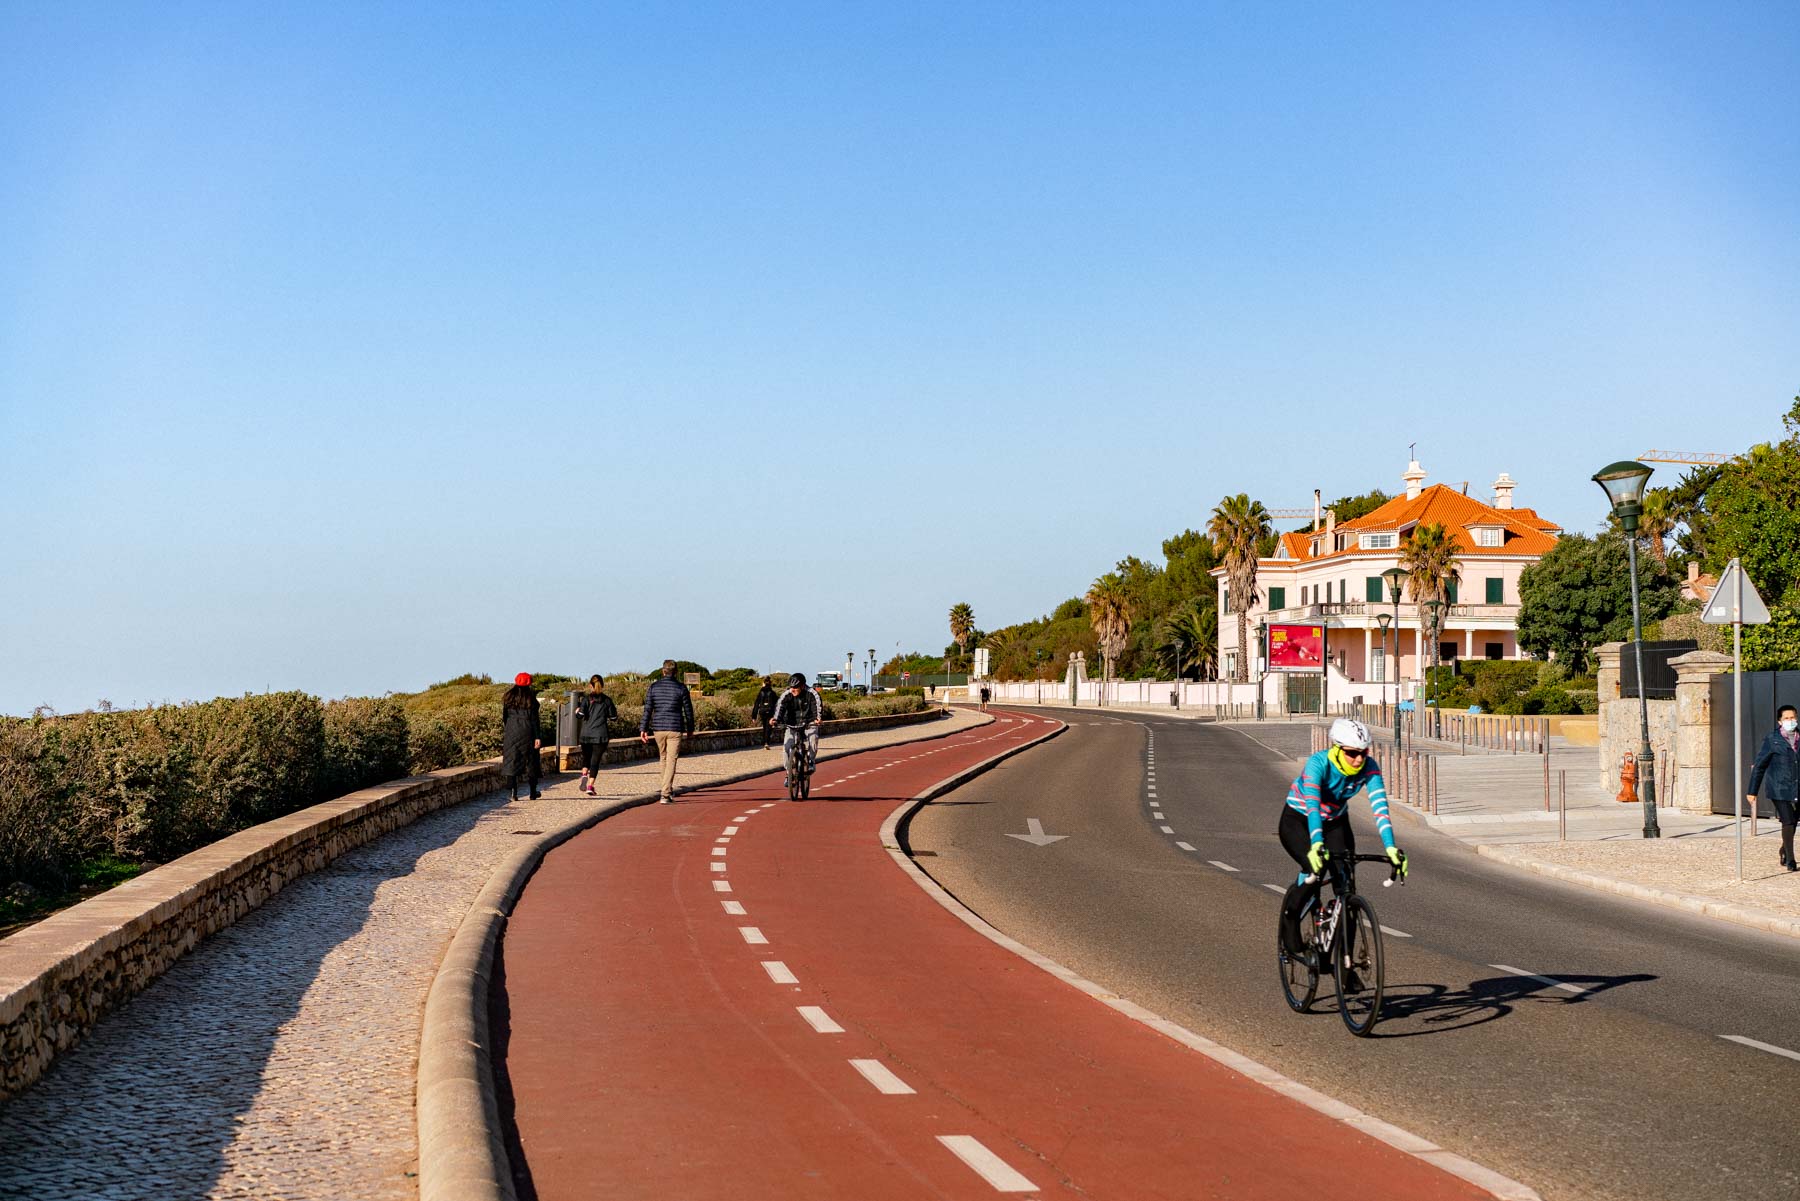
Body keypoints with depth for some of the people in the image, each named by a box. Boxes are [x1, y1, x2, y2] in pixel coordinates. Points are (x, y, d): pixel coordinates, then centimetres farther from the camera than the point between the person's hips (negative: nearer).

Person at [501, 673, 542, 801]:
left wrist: (503, 735, 14)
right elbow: (534, 719, -6)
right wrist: (537, 737, -6)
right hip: (527, 733, -1)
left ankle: (514, 791, -10)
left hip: (511, 733, 2)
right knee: (530, 762, 8)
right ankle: (533, 792, 14)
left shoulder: (508, 698, 6)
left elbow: (503, 718, 7)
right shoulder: (530, 698, -3)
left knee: (511, 762, 1)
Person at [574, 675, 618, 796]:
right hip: (601, 734, 0)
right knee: (595, 760, 2)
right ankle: (590, 786, -6)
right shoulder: (607, 700, 1)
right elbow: (613, 716, 5)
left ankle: (584, 775, -7)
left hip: (586, 734, 0)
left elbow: (581, 715, -13)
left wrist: (577, 711, 9)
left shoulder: (586, 699, -3)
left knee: (586, 757, 19)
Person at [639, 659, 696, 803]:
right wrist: (690, 728, 14)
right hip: (675, 729, -3)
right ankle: (665, 794, -12)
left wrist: (643, 728, 1)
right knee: (671, 760, -2)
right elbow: (688, 710, 1)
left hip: (658, 728, 3)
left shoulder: (654, 687, 1)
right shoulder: (681, 688, -4)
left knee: (663, 758, 20)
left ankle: (669, 790, 30)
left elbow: (647, 709, -1)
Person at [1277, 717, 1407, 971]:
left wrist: (1391, 848, -44)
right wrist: (1316, 845, -61)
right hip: (1298, 821, -4)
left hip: (1336, 823, 4)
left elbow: (1379, 807, -31)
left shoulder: (1369, 767, -23)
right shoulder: (1318, 763, -34)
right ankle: (1290, 936, -7)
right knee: (1315, 870, -29)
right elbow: (1312, 805, -46)